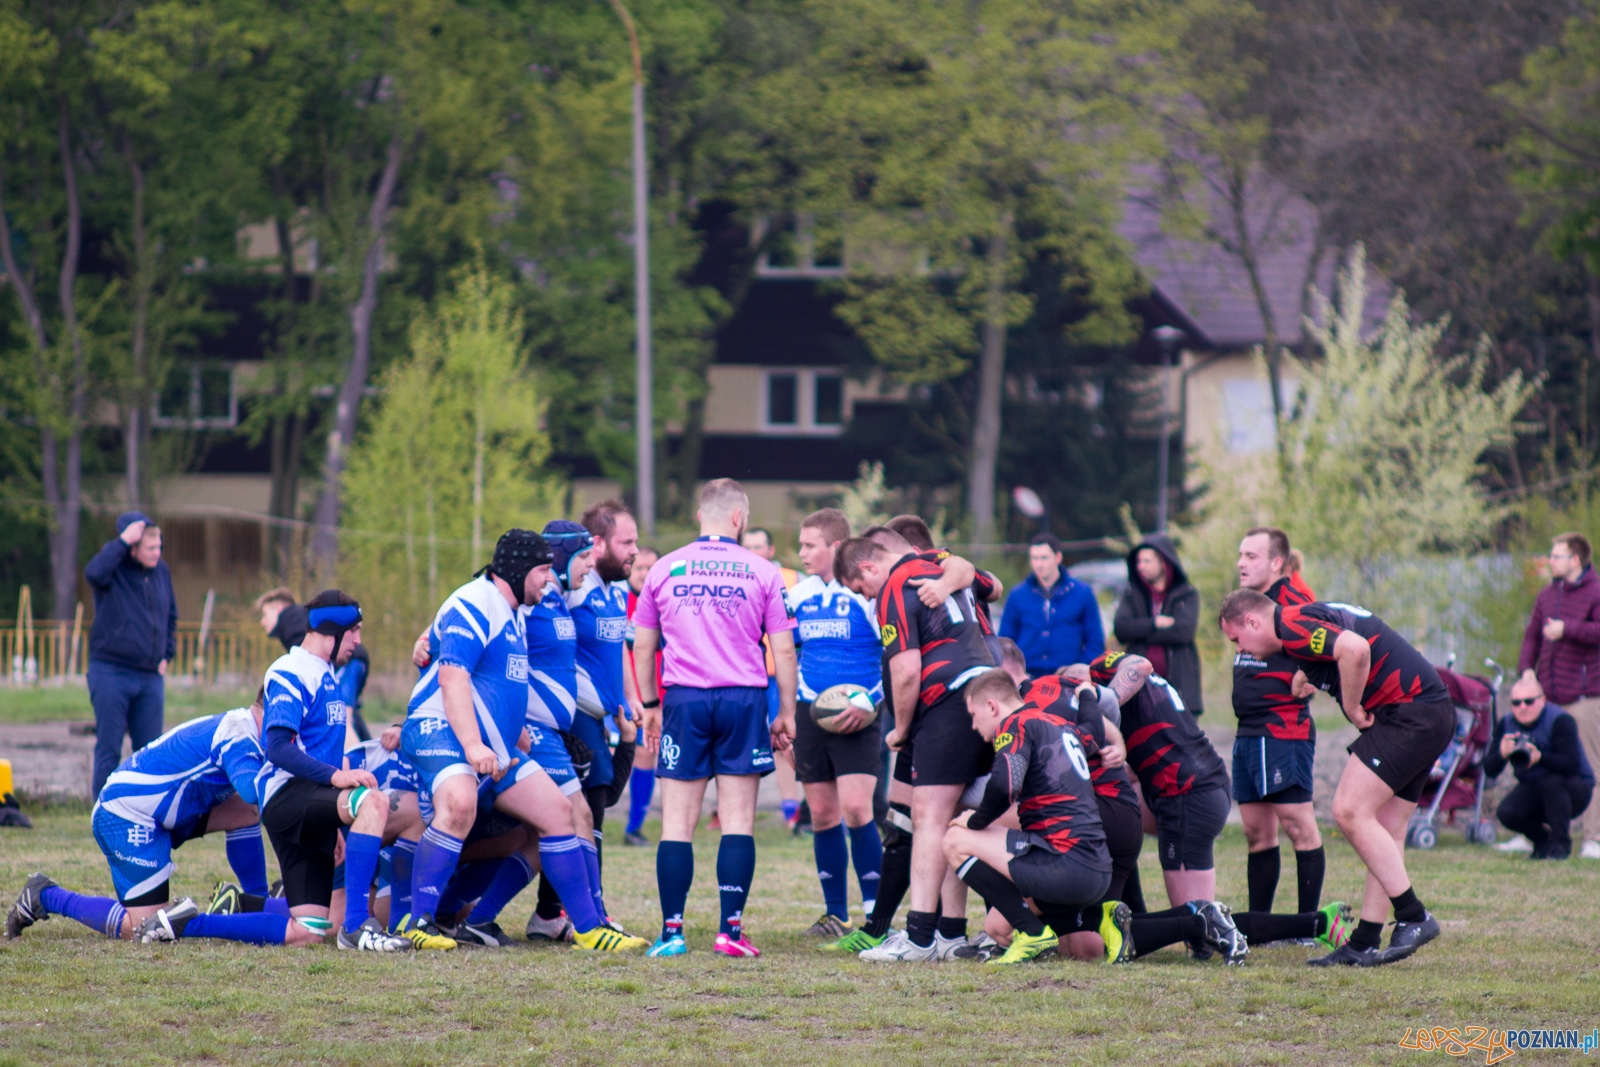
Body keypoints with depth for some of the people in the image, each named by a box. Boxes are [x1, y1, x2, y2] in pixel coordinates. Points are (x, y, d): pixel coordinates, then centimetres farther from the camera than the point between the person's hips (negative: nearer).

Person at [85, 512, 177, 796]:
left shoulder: (161, 571, 11)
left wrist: (166, 656, 13)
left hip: (150, 675, 5)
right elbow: (94, 573, -30)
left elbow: (171, 616, 24)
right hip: (111, 673, -5)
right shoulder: (114, 566, -5)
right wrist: (122, 541, -24)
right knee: (108, 749, -2)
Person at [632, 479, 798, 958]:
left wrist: (649, 705, 22)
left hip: (684, 701, 1)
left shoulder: (663, 570, 6)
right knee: (738, 822, 2)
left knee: (677, 823, 2)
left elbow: (642, 646, 12)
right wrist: (787, 713, 10)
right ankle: (731, 931, -4)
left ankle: (672, 931, -2)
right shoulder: (761, 572, 2)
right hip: (743, 700, -1)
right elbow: (783, 650, 3)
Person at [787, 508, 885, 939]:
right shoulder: (799, 595, 9)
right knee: (822, 814, 7)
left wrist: (869, 705, -17)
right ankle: (835, 914, 16)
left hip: (857, 717, -6)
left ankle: (874, 911, -6)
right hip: (811, 716, 6)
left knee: (855, 808, -15)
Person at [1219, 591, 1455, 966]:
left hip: (1408, 711, -10)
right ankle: (1364, 943, 7)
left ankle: (1413, 918, -10)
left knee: (1351, 811, -12)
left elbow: (1355, 650, -28)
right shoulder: (1310, 617, 20)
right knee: (1385, 833, 8)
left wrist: (1353, 709, -15)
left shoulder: (1293, 625, -12)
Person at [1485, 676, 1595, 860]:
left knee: (1551, 781, -37)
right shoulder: (1505, 725, -7)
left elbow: (1572, 765, -34)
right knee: (1506, 813, -22)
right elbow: (1490, 770, -12)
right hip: (1532, 790, 4)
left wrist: (1540, 757, -49)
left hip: (1576, 789, -4)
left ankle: (1561, 843, -18)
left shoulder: (1559, 721, -22)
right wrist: (1501, 754, -35)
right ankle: (1542, 839, 9)